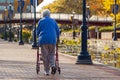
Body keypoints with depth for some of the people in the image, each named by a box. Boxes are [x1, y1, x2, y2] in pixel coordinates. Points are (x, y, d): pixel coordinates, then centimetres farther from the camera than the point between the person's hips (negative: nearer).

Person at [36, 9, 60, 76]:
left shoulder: (41, 21, 9)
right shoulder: (53, 21, 14)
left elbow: (37, 31, 12)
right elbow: (57, 31, 15)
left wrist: (39, 37, 32)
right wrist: (57, 38, 31)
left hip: (43, 40, -1)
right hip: (52, 40, 2)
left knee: (45, 55, 3)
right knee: (51, 54, 13)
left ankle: (47, 71, 1)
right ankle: (53, 65, -14)